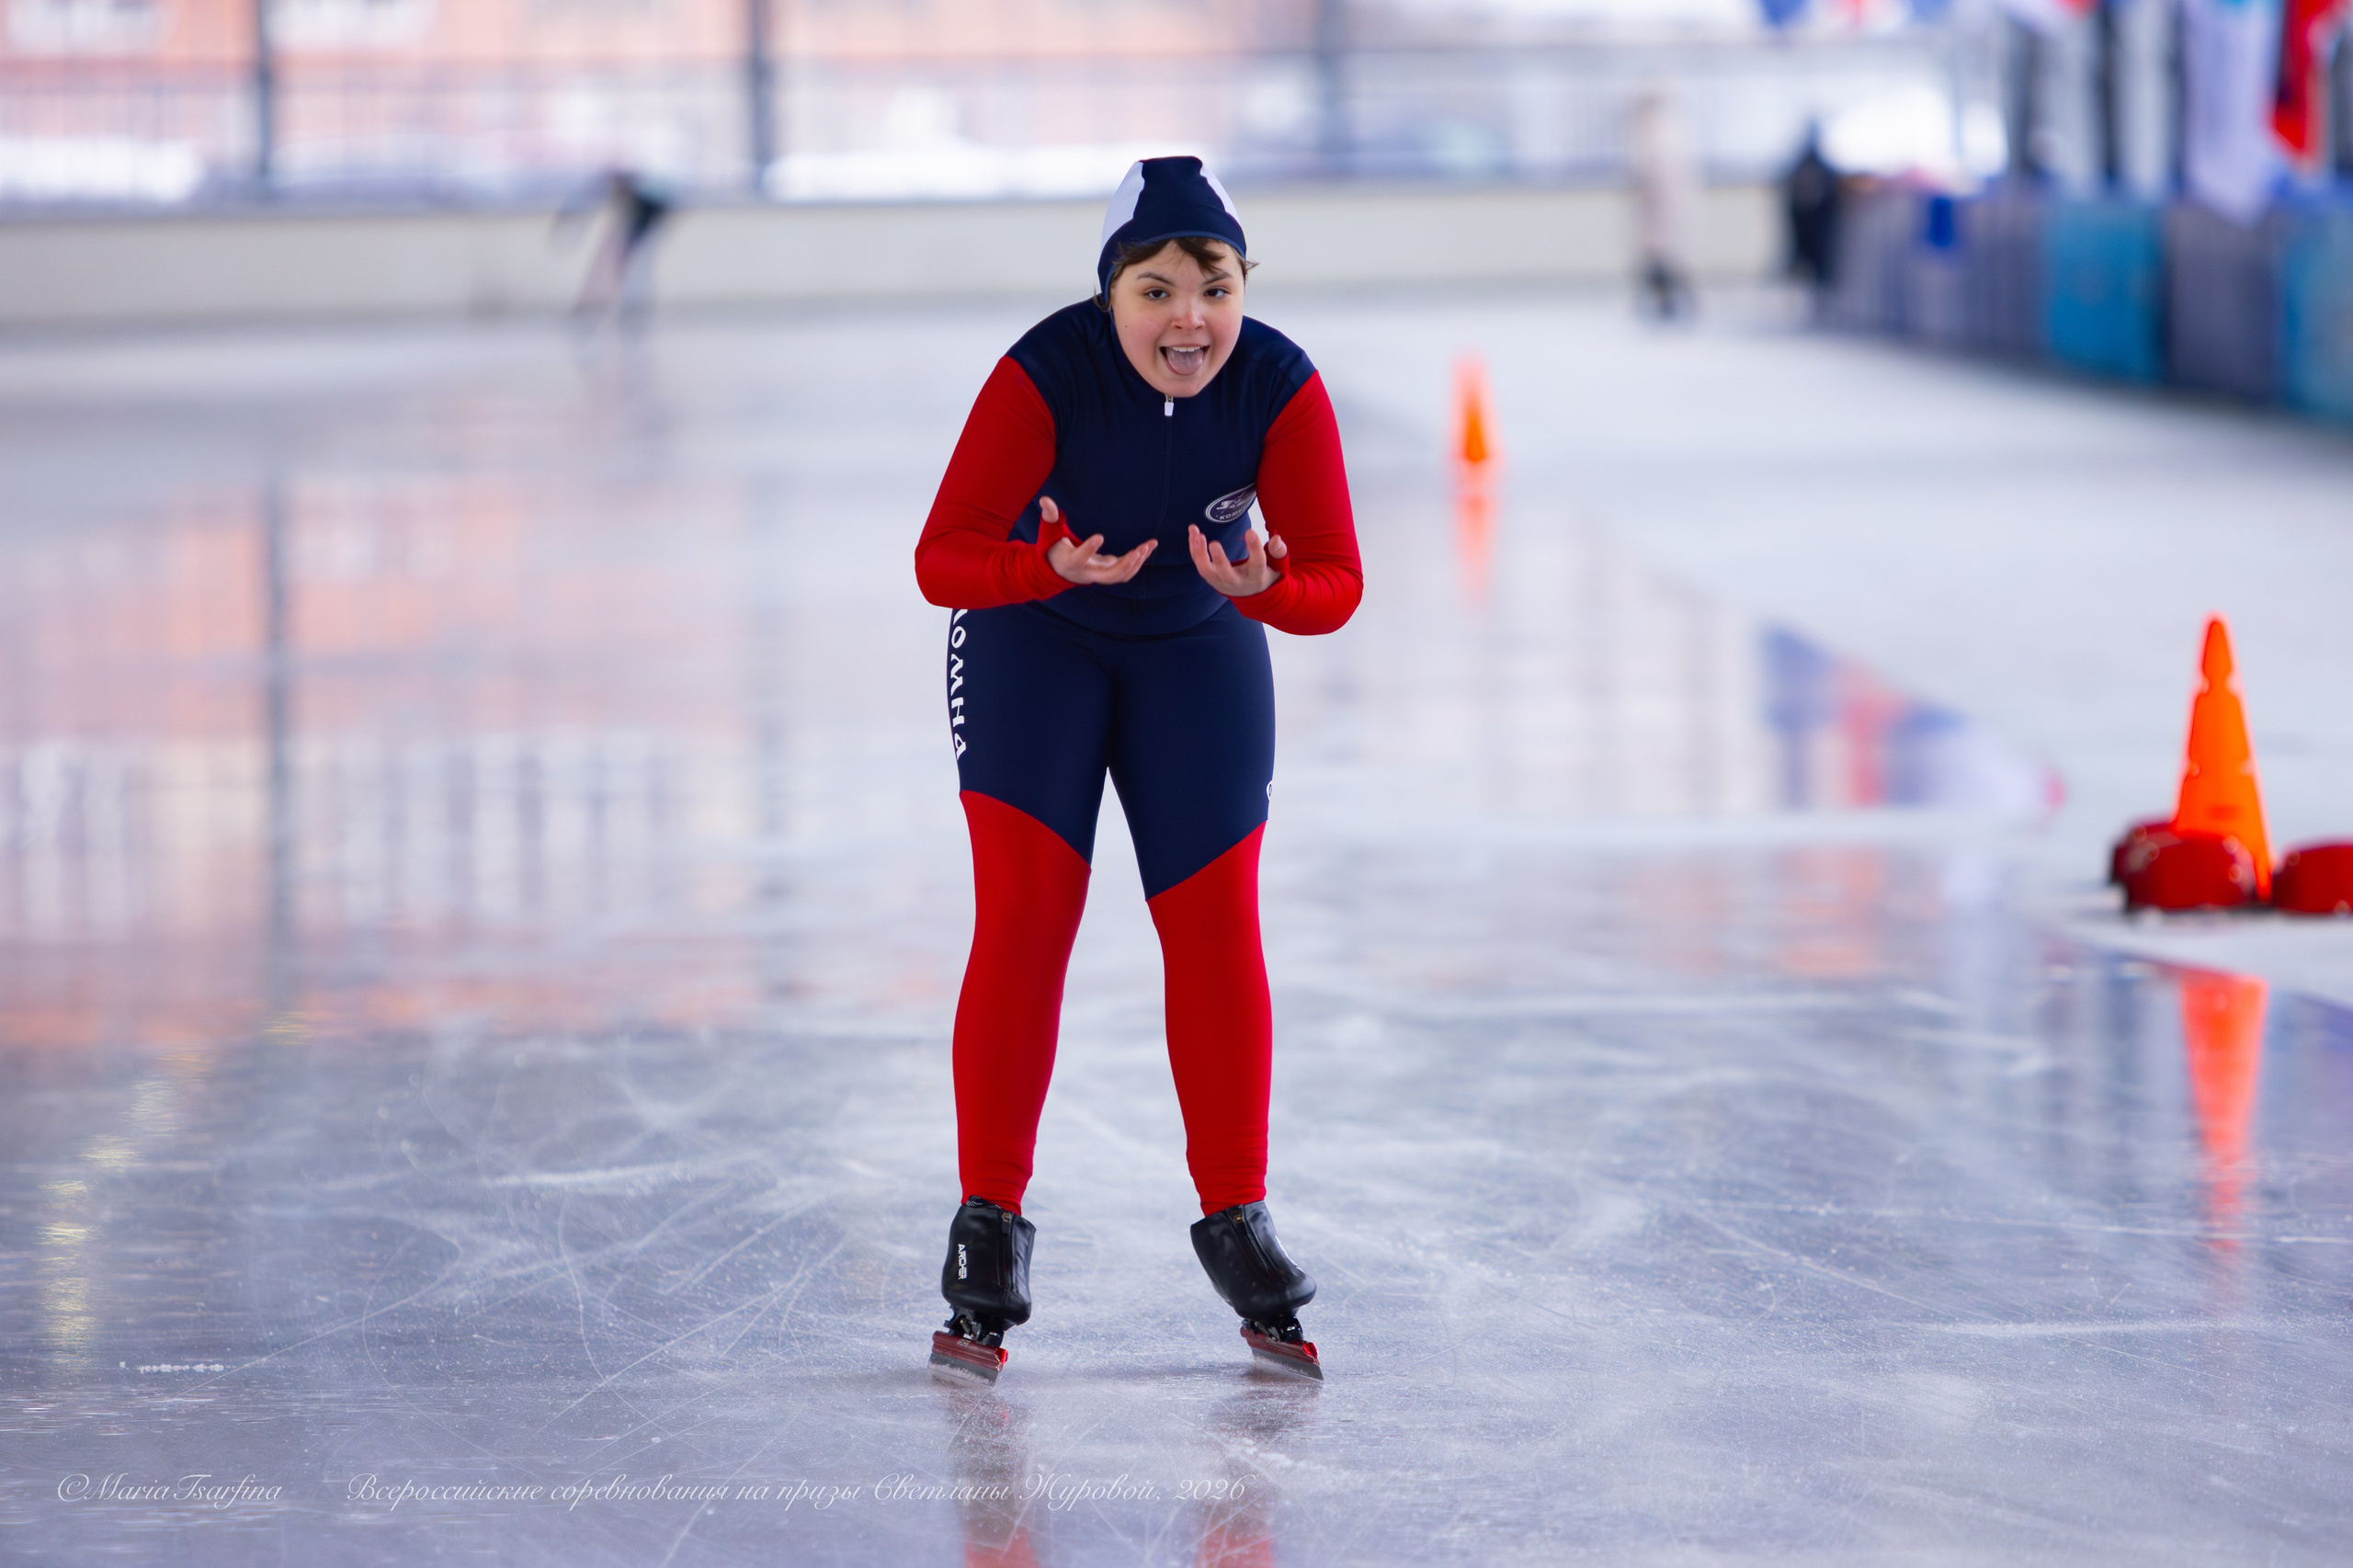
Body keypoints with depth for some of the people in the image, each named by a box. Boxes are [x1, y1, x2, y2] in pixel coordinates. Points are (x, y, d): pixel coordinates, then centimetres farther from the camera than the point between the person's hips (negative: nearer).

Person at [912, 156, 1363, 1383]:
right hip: (1033, 645, -2)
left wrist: (1261, 587, -44)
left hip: (1200, 656, 2)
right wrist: (1054, 568, -50)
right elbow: (941, 560, -32)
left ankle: (1235, 1220, 14)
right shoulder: (1046, 374, -30)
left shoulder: (1280, 387, -25)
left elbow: (1335, 581, -23)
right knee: (1024, 922, -11)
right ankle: (989, 1223, -1)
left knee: (1216, 935, 0)